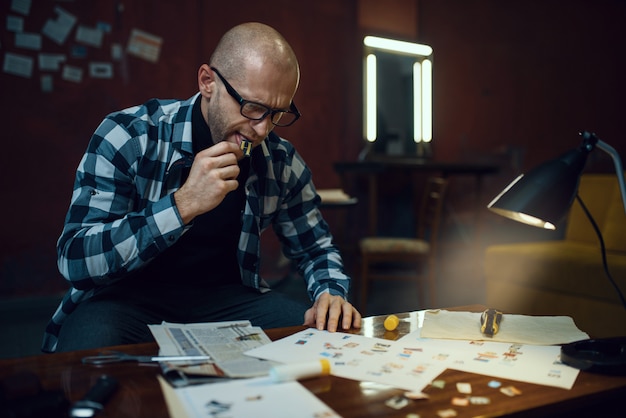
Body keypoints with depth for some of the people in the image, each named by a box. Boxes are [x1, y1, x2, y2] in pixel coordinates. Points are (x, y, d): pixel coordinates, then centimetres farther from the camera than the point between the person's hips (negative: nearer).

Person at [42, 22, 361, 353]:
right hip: (129, 296, -2)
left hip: (227, 295, 3)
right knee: (90, 342, -34)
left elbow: (314, 247, 10)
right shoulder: (128, 136, -16)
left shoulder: (281, 162, -4)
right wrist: (183, 205, -33)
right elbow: (74, 260, -22)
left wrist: (331, 294, -13)